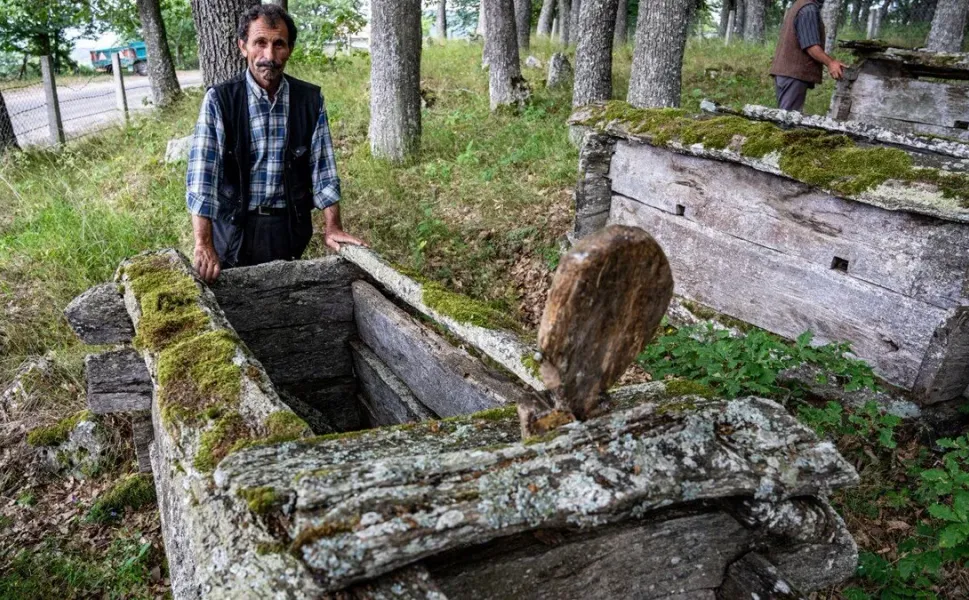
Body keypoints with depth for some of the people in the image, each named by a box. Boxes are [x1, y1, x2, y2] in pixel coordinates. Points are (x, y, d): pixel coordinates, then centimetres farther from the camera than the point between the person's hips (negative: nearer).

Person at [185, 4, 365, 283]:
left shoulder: (310, 99, -3)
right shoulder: (219, 100, -10)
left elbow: (322, 166, 2)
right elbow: (202, 172, -16)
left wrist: (333, 227, -6)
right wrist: (203, 244, -25)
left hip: (291, 226, 2)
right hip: (235, 226, -2)